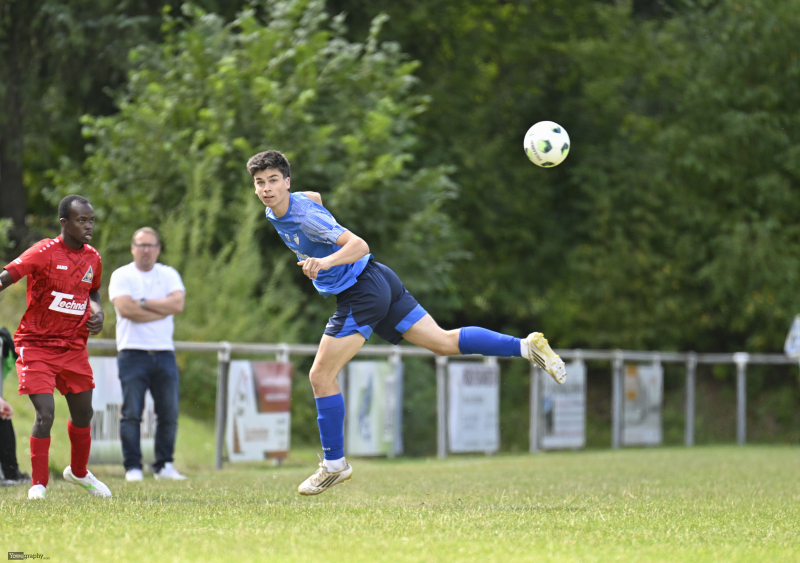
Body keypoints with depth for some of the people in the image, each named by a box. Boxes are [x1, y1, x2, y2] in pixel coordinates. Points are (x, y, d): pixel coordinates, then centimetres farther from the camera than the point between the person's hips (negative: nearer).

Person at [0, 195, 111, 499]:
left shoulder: (92, 258, 4)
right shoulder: (45, 252, -16)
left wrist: (97, 313, 3)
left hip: (73, 346, 6)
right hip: (36, 346, -6)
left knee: (83, 414, 16)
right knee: (45, 413, -17)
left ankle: (78, 472, 42)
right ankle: (38, 485, -2)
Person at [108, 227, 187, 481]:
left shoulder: (169, 275, 13)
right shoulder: (121, 276, 3)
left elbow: (177, 303, -5)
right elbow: (125, 308, -13)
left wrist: (143, 303, -9)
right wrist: (162, 310, -8)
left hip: (164, 353, 3)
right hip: (133, 352, -3)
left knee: (169, 413, 2)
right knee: (131, 413, -6)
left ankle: (164, 465, 10)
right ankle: (132, 467, -2)